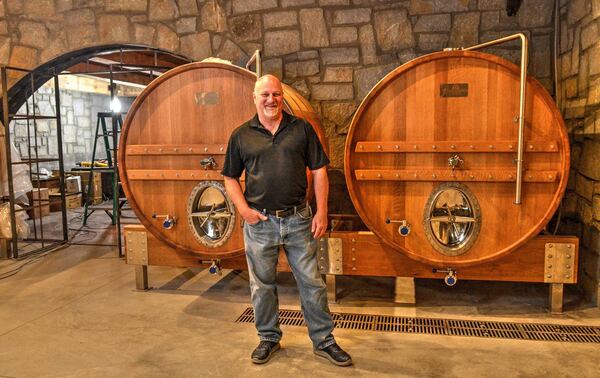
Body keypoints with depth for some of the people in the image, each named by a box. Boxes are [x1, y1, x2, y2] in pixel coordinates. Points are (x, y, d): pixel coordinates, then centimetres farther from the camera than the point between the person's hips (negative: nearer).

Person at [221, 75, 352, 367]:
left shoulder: (301, 129, 3)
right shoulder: (241, 135, 4)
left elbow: (319, 171, 3)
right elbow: (230, 178, 9)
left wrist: (321, 211, -4)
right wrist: (244, 209, -5)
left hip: (298, 219, 0)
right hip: (259, 222, 1)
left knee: (311, 282, 7)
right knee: (262, 286, 12)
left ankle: (323, 341, 23)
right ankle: (268, 338, 32)